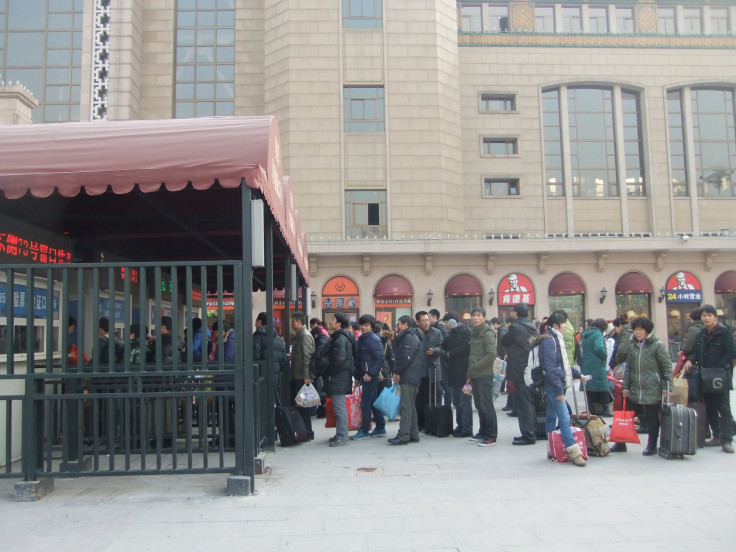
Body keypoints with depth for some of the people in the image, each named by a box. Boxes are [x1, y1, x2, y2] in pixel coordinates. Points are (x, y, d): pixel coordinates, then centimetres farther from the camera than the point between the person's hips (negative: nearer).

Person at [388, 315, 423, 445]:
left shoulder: (409, 337, -10)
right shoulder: (405, 337, 24)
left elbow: (406, 357, -18)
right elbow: (398, 354, 23)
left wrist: (397, 372, -13)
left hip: (409, 377, -11)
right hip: (409, 377, 11)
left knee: (405, 406, -12)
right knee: (411, 406, 13)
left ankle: (403, 436, -12)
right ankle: (413, 435, 17)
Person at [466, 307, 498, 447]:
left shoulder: (488, 333, -9)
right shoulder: (475, 333, 17)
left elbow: (491, 355, -18)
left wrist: (474, 367, -15)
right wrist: (470, 375, 14)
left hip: (484, 375, -8)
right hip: (475, 376, 8)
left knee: (486, 406, -5)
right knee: (479, 405, 13)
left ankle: (491, 436, 1)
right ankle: (482, 433, 22)